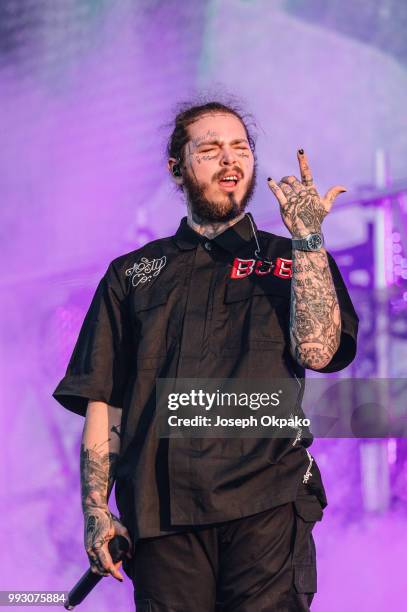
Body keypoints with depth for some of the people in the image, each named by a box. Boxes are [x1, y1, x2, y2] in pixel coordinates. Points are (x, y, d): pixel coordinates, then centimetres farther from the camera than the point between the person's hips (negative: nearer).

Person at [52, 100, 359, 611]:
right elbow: (103, 400, 12)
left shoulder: (292, 261, 17)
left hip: (266, 505, -1)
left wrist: (308, 239, -6)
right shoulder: (132, 275, 18)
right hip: (161, 511, 1)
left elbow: (317, 350, -3)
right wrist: (95, 509, 1)